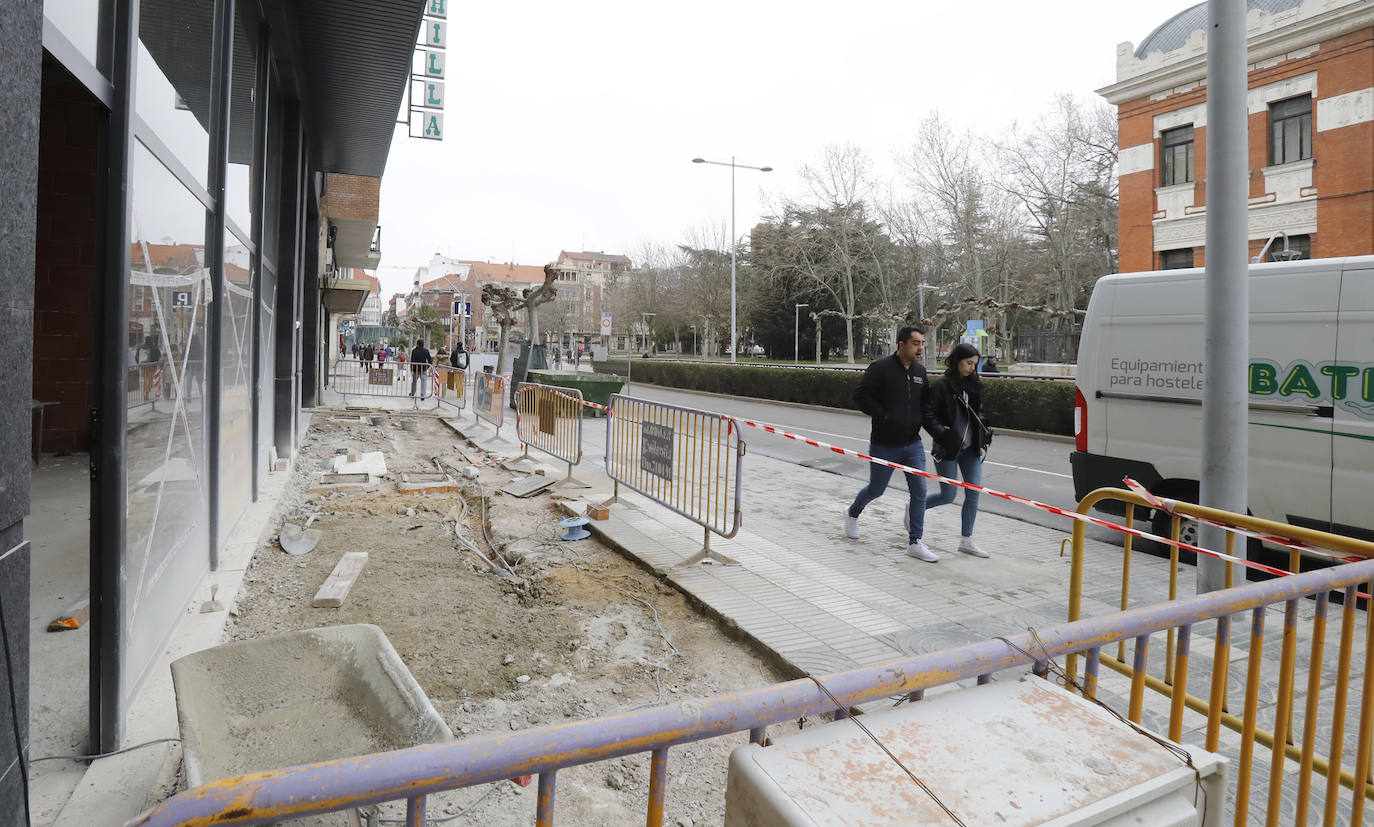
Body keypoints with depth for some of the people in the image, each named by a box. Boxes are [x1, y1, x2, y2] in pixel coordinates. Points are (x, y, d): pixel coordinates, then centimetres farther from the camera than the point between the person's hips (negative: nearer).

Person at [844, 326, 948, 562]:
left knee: (919, 491, -1)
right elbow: (860, 395, -15)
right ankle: (852, 514, 40)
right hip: (884, 444, -5)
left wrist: (938, 430, -1)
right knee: (877, 489, 10)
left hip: (913, 444, 5)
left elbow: (925, 407, 12)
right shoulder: (881, 368, -13)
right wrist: (884, 416, -19)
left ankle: (915, 543, 10)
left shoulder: (920, 371, 7)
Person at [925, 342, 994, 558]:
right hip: (947, 450, -6)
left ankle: (966, 540, 12)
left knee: (973, 492, 1)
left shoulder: (973, 385, 9)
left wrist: (984, 429, 6)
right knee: (948, 496, 0)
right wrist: (940, 432, -21)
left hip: (970, 449, 6)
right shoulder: (940, 386, -12)